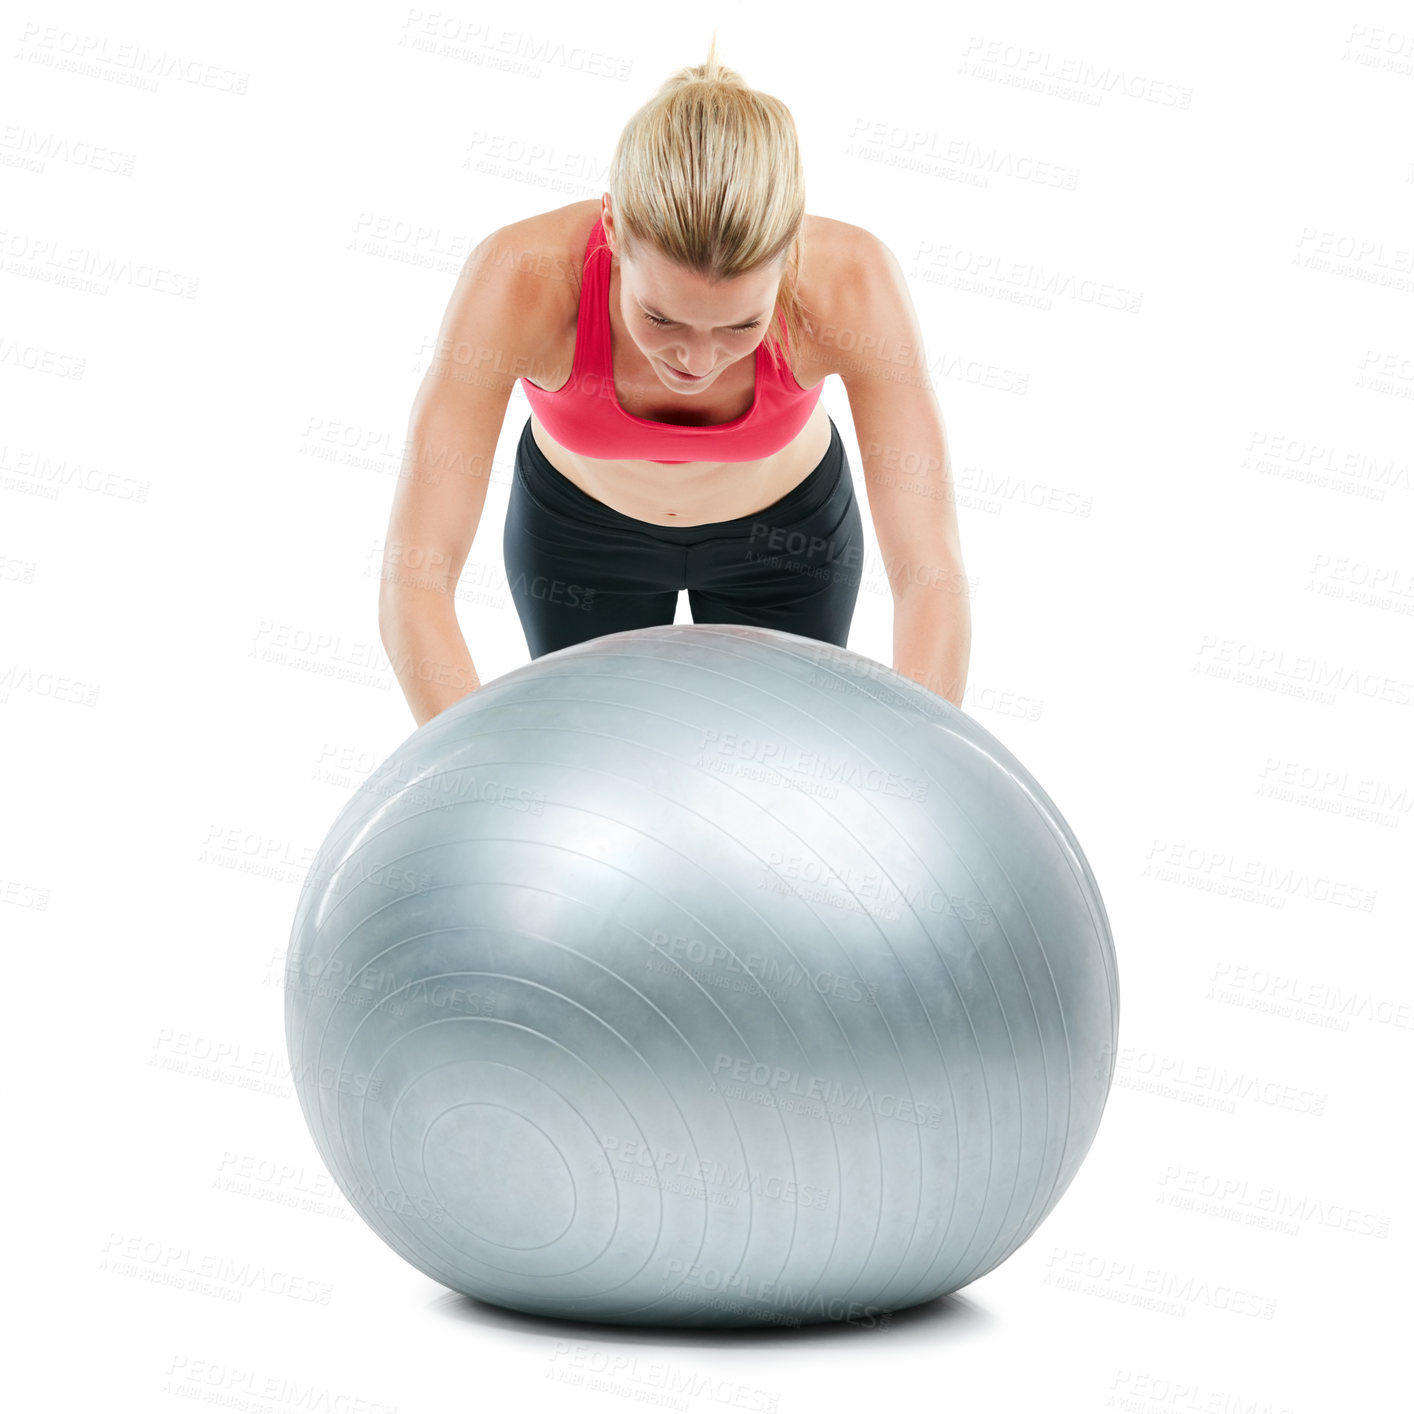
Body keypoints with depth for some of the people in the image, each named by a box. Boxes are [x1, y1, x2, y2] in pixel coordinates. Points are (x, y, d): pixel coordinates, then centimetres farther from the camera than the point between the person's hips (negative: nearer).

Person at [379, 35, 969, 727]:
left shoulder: (851, 280, -38)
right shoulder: (520, 278, -40)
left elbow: (935, 584, -39)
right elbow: (411, 588, -41)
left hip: (786, 526, 0)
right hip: (579, 526, 0)